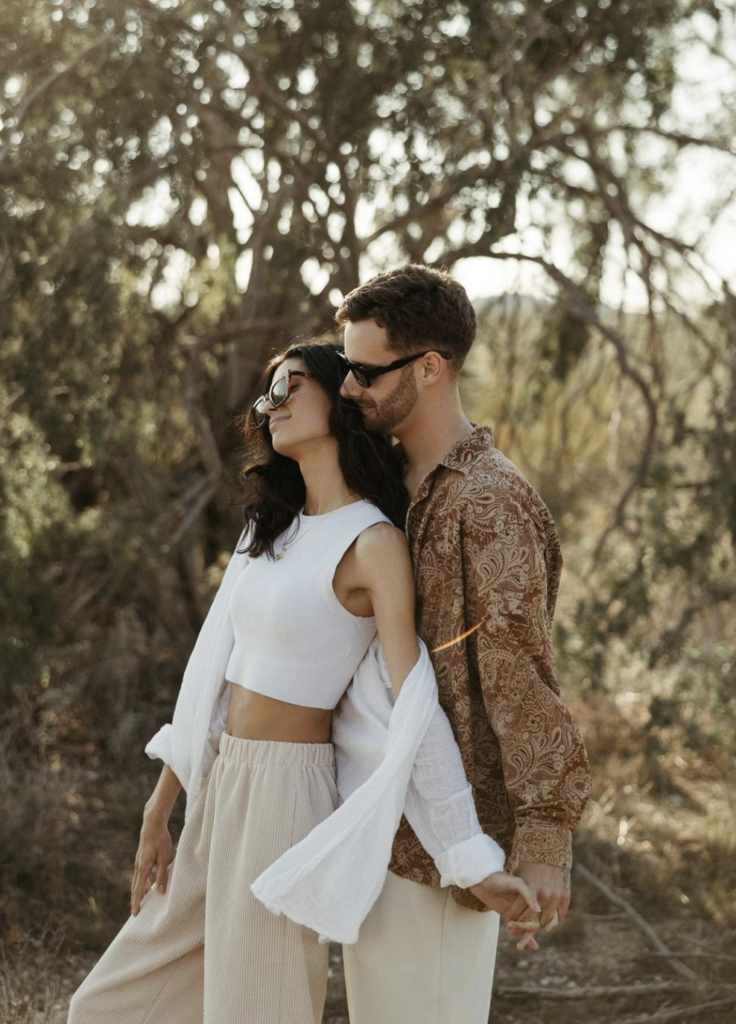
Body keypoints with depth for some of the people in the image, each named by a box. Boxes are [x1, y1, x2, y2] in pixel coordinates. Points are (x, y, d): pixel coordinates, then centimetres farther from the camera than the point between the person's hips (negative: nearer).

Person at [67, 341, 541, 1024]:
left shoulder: (373, 544, -13)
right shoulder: (270, 526, 12)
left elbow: (417, 708, -18)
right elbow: (214, 668, 12)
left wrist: (474, 863, -21)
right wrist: (158, 814, 13)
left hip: (286, 798, -9)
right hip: (221, 790, 9)